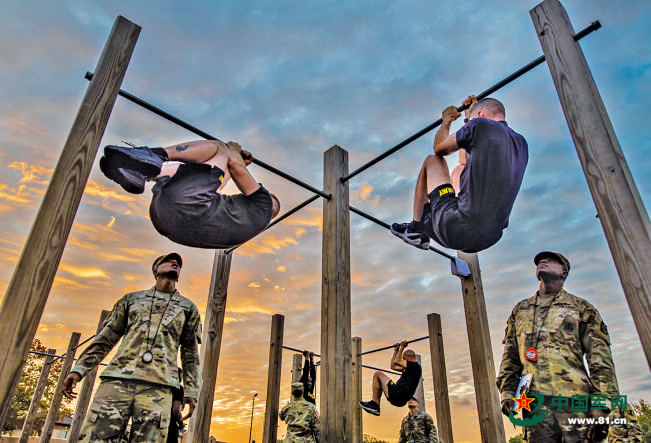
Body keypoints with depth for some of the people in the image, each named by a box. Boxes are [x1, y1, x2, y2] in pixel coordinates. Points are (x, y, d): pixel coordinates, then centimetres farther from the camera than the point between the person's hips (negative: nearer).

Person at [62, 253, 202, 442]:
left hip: (158, 386, 0)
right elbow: (106, 337, 20)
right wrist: (79, 369, 9)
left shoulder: (188, 307, 20)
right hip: (118, 378, 1)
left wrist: (192, 391, 6)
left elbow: (190, 353, 16)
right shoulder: (132, 298, 22)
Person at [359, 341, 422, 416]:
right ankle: (375, 407, 11)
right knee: (379, 382, 25)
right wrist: (396, 350, 31)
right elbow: (393, 366, 30)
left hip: (397, 397, -10)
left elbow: (397, 361, -13)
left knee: (377, 374, -4)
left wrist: (402, 347, -2)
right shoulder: (410, 367, 21)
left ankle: (374, 403, -4)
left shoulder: (415, 365, -8)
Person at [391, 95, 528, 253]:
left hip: (457, 233, -7)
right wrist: (470, 116, 37)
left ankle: (415, 228, 20)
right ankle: (423, 231, 36)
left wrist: (446, 122, 28)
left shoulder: (481, 126, -8)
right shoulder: (521, 143, 13)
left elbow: (439, 148, 8)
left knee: (432, 161, 15)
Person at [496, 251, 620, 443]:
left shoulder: (581, 307, 12)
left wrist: (600, 405, -8)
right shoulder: (520, 310, 21)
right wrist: (507, 392, 6)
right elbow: (510, 356, 19)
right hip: (535, 402, 2)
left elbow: (600, 360, 4)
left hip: (575, 399, -2)